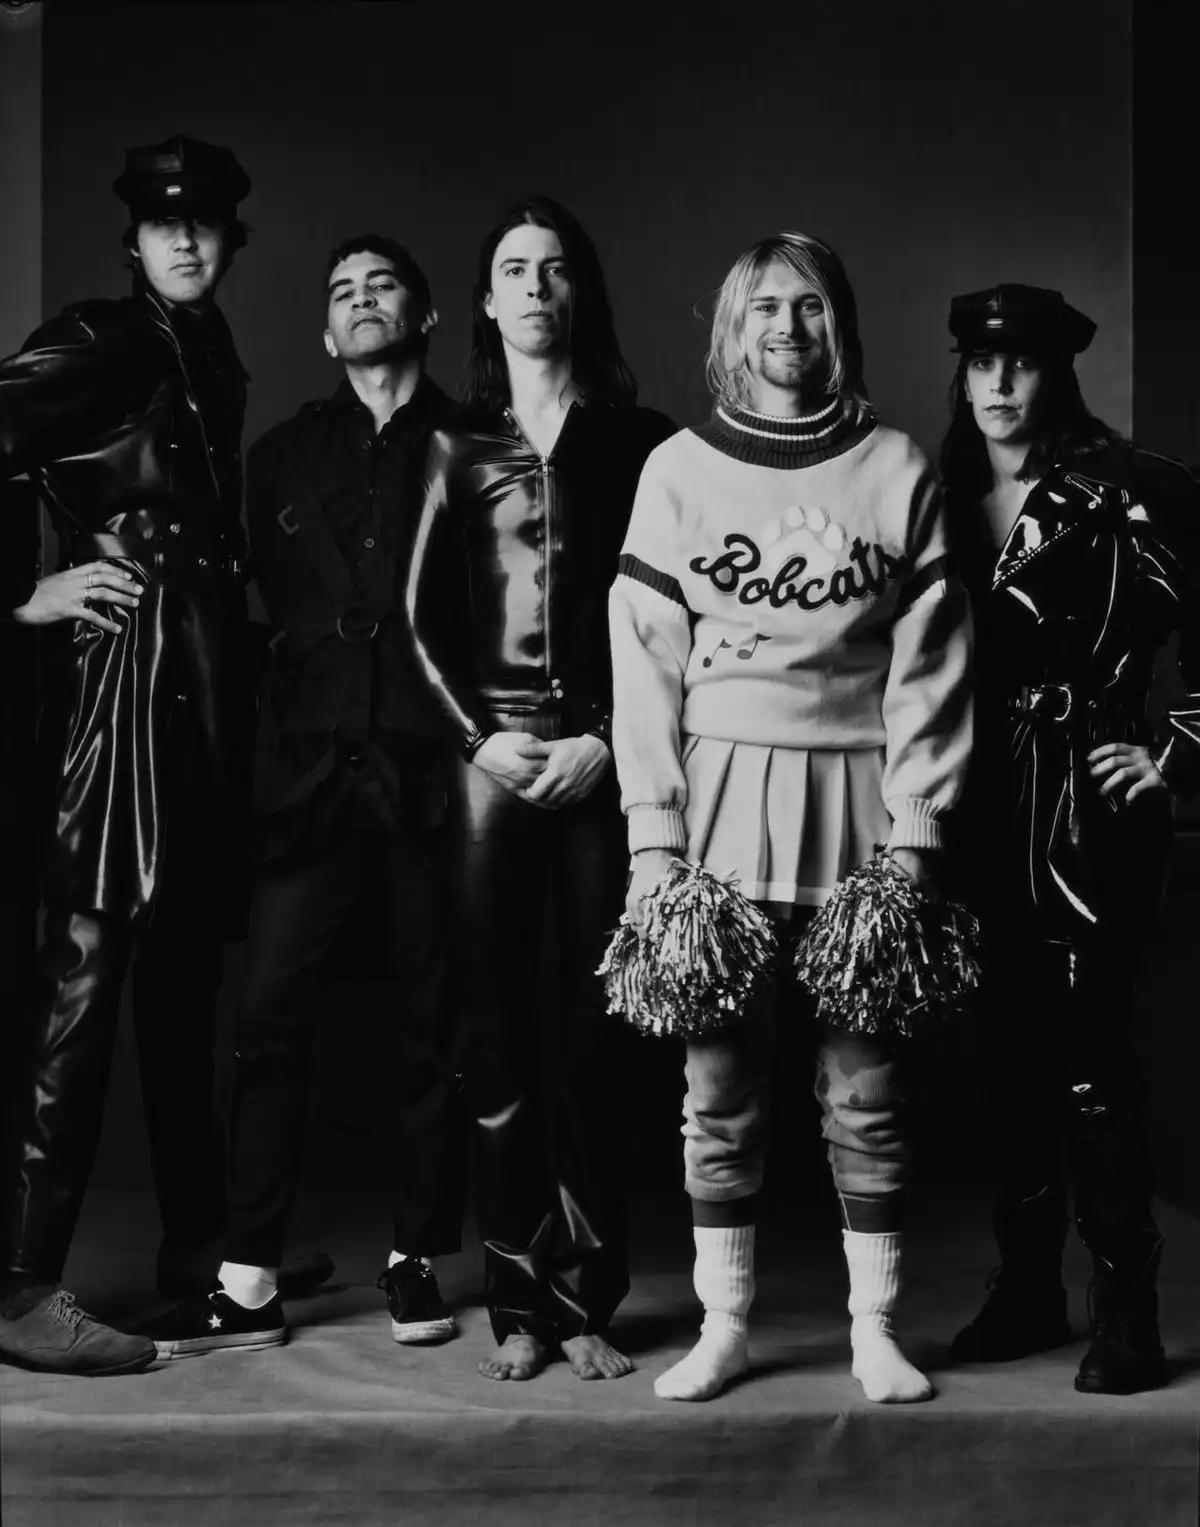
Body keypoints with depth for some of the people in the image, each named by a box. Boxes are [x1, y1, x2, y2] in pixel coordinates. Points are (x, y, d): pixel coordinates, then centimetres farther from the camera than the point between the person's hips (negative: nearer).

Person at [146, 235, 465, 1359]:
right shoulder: (283, 457, 16)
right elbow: (277, 604, 16)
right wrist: (296, 730, 5)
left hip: (432, 769, -2)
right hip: (313, 769, 2)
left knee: (430, 1022, 4)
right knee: (269, 1013, -3)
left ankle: (415, 1260, 17)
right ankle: (248, 1283, 3)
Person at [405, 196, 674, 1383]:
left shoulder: (639, 442, 7)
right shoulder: (457, 447, 11)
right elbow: (422, 617, 10)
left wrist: (604, 741, -6)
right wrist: (481, 736, -2)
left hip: (600, 756, -1)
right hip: (488, 752, 1)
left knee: (592, 1026, -2)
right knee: (497, 1025, 0)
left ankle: (586, 1300, 6)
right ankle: (517, 1304, 6)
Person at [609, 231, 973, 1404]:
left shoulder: (896, 470, 6)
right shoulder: (679, 469, 7)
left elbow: (928, 665, 3)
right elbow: (646, 659, 3)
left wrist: (915, 829, -4)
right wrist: (652, 835, -4)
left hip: (856, 800, 0)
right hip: (721, 796, 0)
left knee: (864, 1087, 3)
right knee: (718, 1083, 2)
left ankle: (875, 1330, 15)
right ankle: (721, 1326, 15)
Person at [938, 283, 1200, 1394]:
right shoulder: (946, 501, 10)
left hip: (1089, 804, -5)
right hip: (985, 810, 5)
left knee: (1088, 1055, -5)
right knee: (1012, 1049, 11)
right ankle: (1027, 1289, 22)